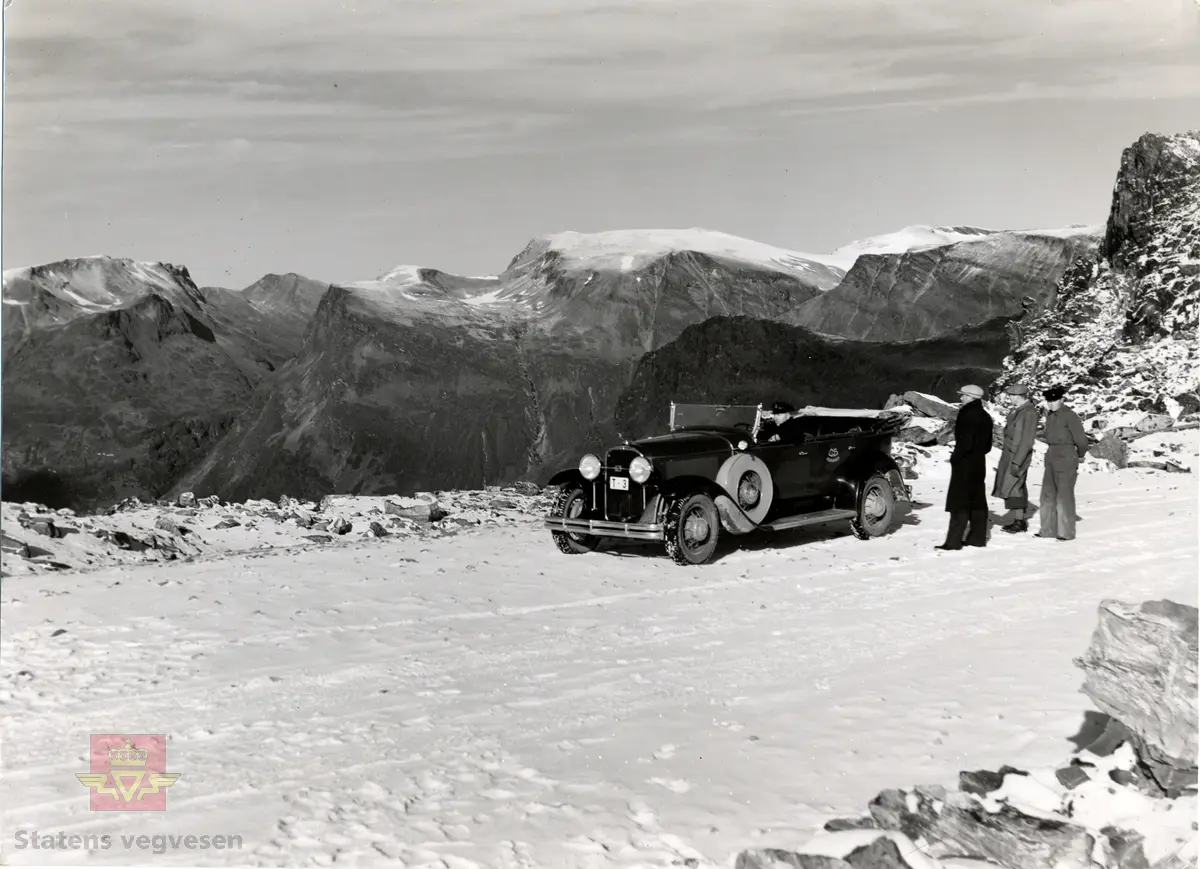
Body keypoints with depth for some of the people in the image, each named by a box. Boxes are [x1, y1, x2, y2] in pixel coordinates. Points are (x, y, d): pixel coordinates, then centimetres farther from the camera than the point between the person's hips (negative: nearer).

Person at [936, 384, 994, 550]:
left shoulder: (968, 415, -19)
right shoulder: (985, 417, 12)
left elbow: (965, 442, -24)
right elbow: (987, 445, 17)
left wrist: (955, 457, -10)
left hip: (965, 464, -9)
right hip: (978, 463, 9)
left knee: (959, 503, -8)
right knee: (977, 502, 14)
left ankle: (953, 542, -9)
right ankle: (977, 537, 20)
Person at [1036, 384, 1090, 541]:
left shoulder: (1069, 416, -15)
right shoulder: (1050, 416, 9)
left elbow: (1081, 440, -13)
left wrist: (1080, 456, 1)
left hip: (1066, 460, -8)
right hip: (1051, 458, 8)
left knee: (1064, 496, -3)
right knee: (1048, 494, 11)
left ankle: (1067, 532, 4)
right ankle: (1048, 530, 19)